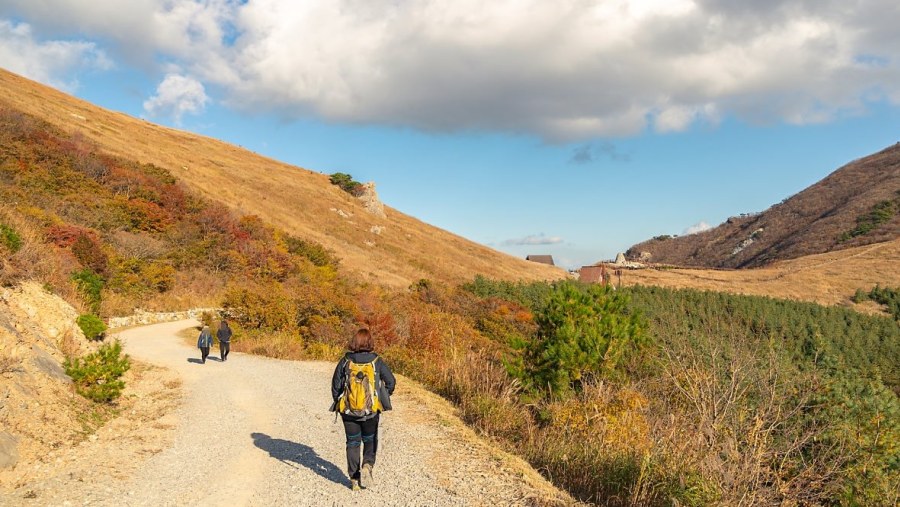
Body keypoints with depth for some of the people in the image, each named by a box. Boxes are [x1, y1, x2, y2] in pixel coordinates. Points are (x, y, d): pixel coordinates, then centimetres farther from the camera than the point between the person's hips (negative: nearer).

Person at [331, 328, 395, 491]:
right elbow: (391, 381, -6)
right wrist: (383, 398, 11)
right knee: (370, 441, 19)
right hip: (371, 411, 0)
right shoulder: (376, 361, -7)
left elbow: (336, 385, -1)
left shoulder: (345, 361, -6)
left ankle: (354, 479, 14)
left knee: (352, 443, 14)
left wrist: (338, 402, 15)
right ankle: (367, 465, -5)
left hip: (348, 410, 1)